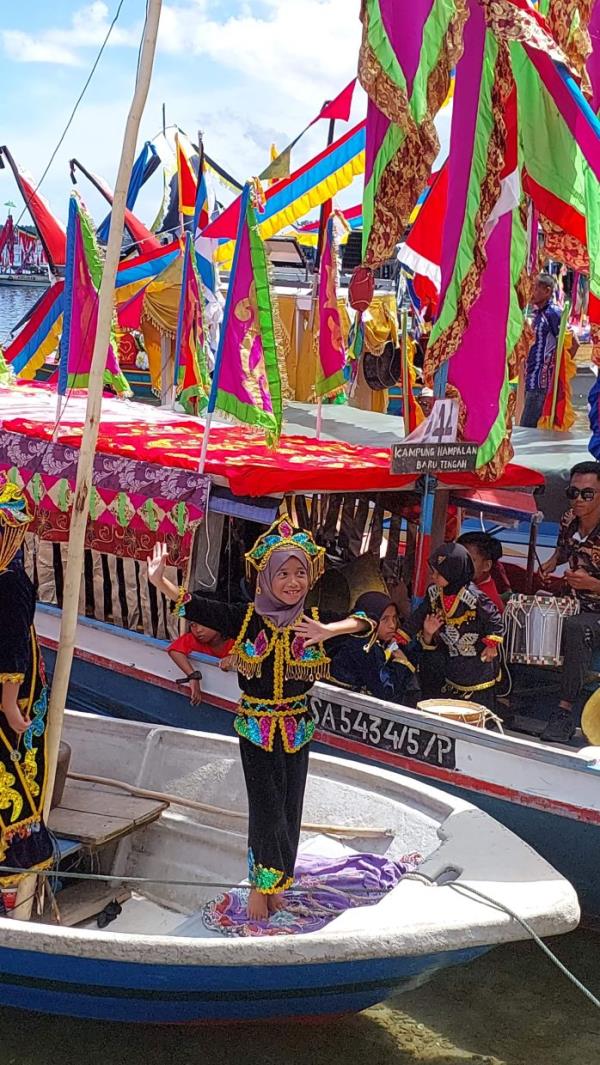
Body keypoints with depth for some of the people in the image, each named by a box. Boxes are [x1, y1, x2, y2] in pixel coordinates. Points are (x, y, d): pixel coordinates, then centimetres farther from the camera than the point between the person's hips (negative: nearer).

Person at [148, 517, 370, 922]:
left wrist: (329, 631, -32)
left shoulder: (313, 622, -5)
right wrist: (160, 581, -31)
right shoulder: (245, 619, -9)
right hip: (257, 730, -2)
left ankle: (274, 883, 29)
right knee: (267, 806, 1)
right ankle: (260, 885, 20)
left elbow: (365, 621, -14)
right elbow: (197, 607, -16)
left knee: (288, 806, 11)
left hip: (297, 728, 2)